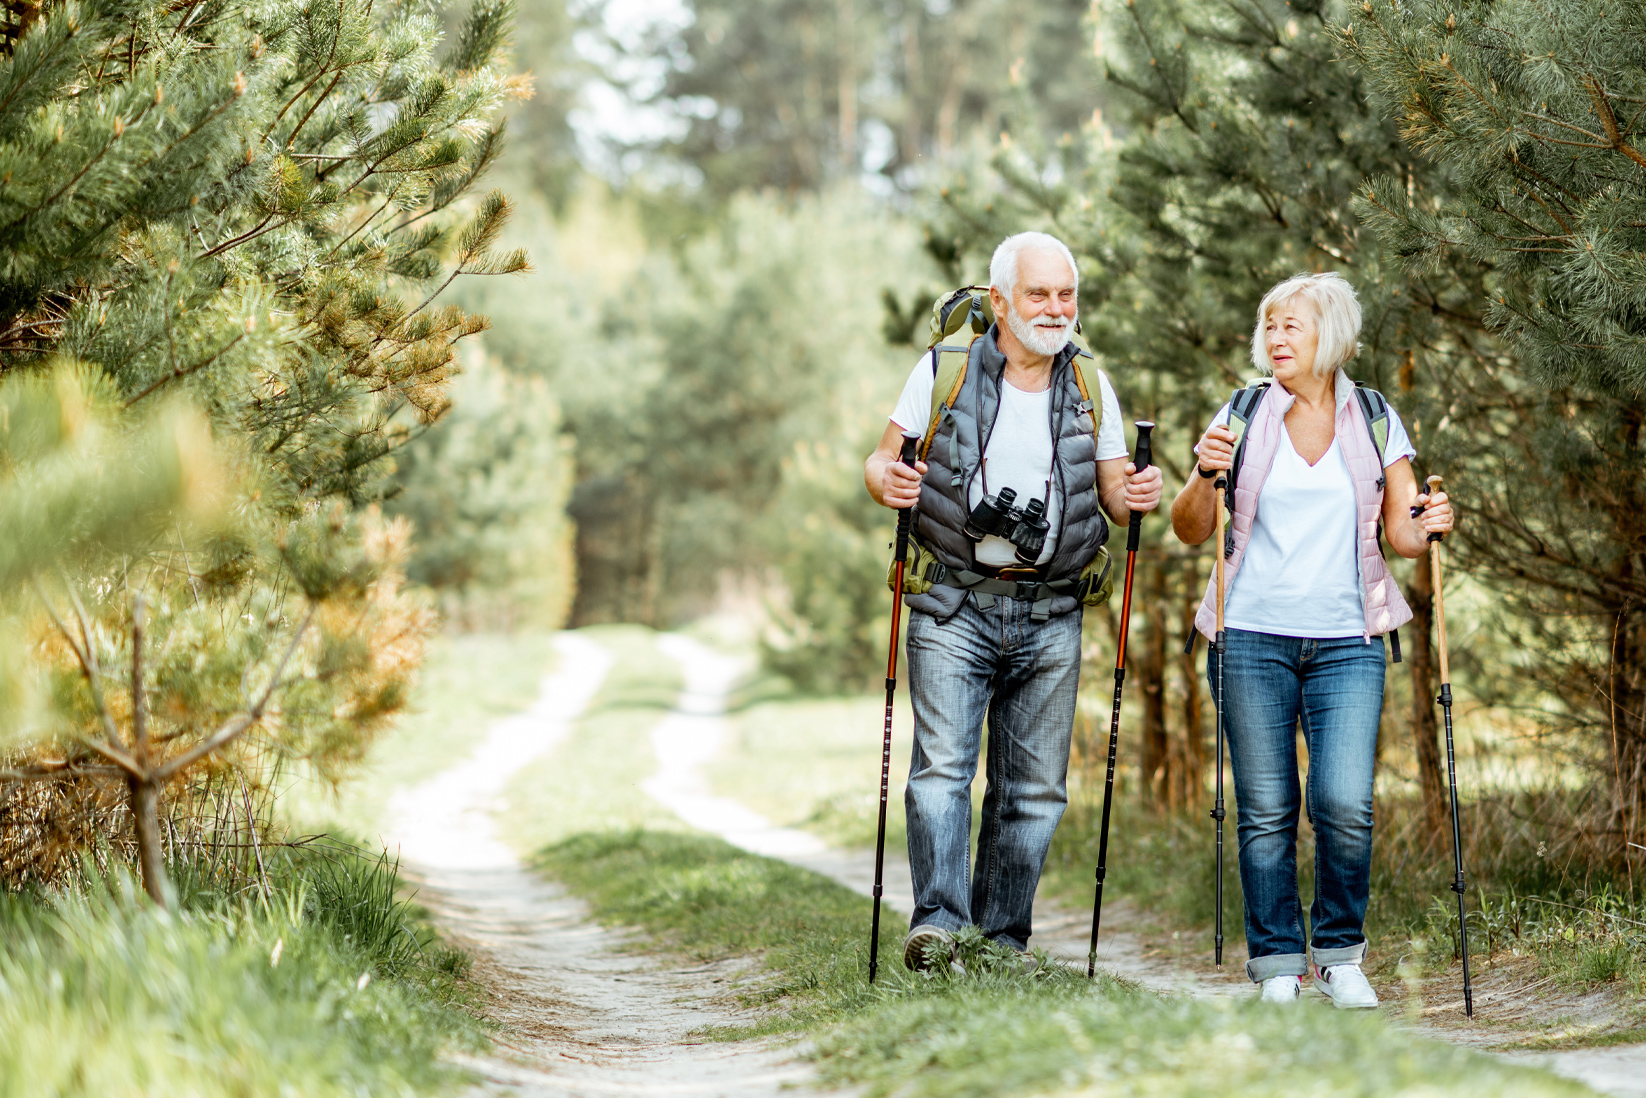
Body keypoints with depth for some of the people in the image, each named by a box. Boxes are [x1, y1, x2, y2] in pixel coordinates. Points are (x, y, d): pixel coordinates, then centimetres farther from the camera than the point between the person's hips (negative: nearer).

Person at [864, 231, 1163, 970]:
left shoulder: (1090, 386, 10)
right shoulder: (944, 371, 2)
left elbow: (1114, 492, 14)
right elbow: (882, 460, 5)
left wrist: (1137, 496, -9)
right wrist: (887, 482, -18)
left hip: (1050, 615, 3)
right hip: (955, 606, -3)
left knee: (1035, 786, 3)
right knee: (943, 766, -16)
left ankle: (1004, 942, 10)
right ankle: (938, 922, -22)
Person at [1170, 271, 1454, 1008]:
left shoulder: (1375, 421, 7)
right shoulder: (1243, 417, 5)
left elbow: (1399, 532, 10)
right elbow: (1190, 531, 6)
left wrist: (1426, 529, -12)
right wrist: (1205, 477, -13)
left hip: (1346, 642, 0)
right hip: (1253, 637, 0)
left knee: (1346, 804, -11)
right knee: (1267, 808, -1)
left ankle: (1340, 954, 8)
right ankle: (1277, 964, 11)